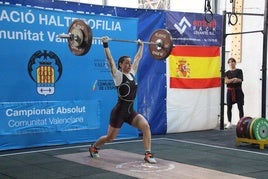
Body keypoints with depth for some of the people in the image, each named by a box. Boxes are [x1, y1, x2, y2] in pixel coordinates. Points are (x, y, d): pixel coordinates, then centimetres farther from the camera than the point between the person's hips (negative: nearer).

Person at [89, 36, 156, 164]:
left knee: (146, 126, -17)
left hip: (131, 111, 6)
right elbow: (110, 60, -19)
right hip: (119, 111, -6)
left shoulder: (132, 73, 6)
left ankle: (148, 154, -11)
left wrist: (141, 46, 21)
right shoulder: (118, 76, -10)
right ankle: (93, 148, 37)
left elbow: (138, 58, 16)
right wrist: (105, 45, -23)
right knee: (110, 138, 7)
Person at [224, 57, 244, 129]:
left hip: (238, 90, -3)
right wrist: (234, 79, -18)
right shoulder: (227, 73, 9)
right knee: (229, 107, 2)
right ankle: (229, 123, 10)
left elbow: (240, 80, -10)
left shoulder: (239, 71, 3)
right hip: (230, 91, 3)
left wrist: (230, 80, -17)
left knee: (240, 107, -4)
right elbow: (226, 81, -6)